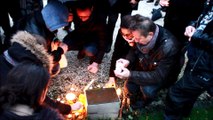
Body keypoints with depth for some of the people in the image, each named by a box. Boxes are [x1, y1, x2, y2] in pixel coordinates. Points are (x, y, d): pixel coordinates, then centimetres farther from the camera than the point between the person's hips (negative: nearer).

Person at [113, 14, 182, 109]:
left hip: (164, 76, -4)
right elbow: (134, 50, 1)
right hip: (144, 68, 5)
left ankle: (140, 102, 6)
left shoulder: (168, 47, -37)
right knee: (129, 87, -14)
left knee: (147, 89, -29)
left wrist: (130, 75, -41)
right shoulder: (142, 34, -20)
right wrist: (127, 60, -21)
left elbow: (159, 77, -34)